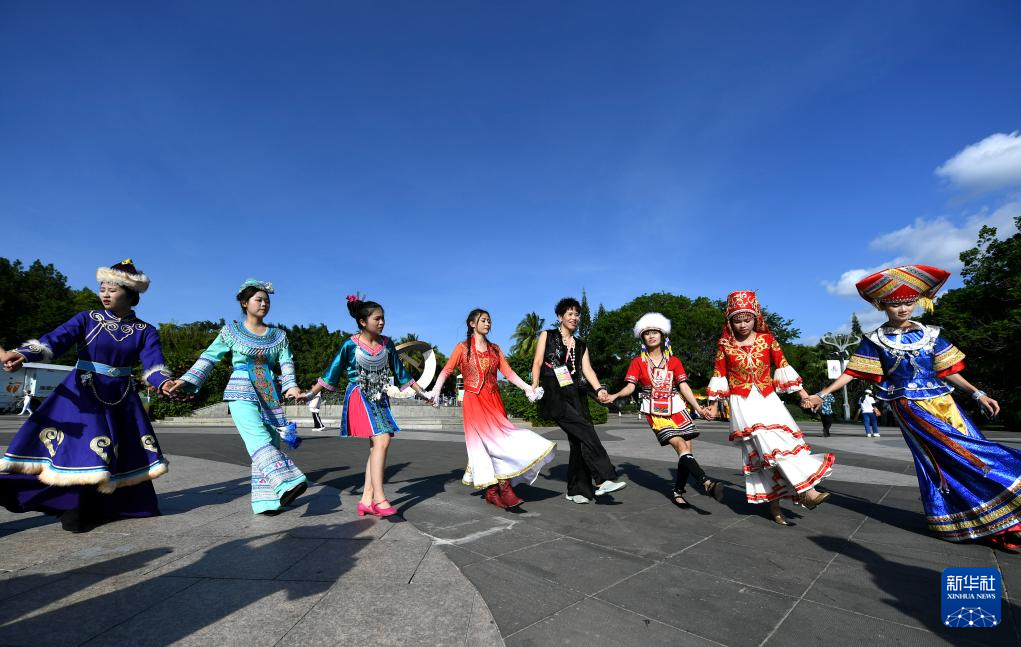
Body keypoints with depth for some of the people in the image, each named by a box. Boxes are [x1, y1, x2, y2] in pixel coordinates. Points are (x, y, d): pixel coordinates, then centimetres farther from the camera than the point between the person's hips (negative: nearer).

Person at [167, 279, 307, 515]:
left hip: (270, 396, 4)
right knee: (259, 439, -22)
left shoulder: (278, 335, 11)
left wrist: (291, 386, -15)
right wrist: (187, 380, -6)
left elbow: (286, 363, 2)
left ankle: (266, 500, 7)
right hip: (242, 394, -3)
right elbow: (210, 357, 6)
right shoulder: (232, 331, 6)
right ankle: (287, 484, -35)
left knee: (271, 444, 1)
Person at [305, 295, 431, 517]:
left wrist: (421, 392, 12)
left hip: (380, 399, 6)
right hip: (360, 398, -5)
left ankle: (367, 499, 8)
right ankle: (379, 498, -14)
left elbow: (400, 372, 12)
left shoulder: (387, 344, 5)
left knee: (378, 445, 1)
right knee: (381, 441, -18)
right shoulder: (351, 345, -7)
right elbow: (332, 372, 0)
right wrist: (310, 393, -1)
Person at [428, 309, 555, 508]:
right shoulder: (463, 347, 3)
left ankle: (494, 492, 6)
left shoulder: (495, 349, 14)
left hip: (494, 401, 4)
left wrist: (527, 388, -8)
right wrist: (436, 391, -21)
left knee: (497, 442, 0)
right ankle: (500, 490, 0)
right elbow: (446, 371, -5)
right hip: (474, 402, -4)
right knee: (484, 442, -8)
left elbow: (508, 372, 5)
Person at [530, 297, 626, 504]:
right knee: (585, 431, -21)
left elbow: (587, 369, 6)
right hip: (554, 395, -5)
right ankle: (605, 479, -20)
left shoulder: (581, 345, 20)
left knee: (579, 440, -1)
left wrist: (599, 388, -11)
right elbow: (537, 362, 0)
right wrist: (535, 385, -13)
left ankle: (577, 490, 11)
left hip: (576, 395, 5)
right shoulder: (547, 336, 9)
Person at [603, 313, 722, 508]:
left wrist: (698, 407, -6)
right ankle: (706, 483, -27)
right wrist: (614, 396, -21)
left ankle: (678, 492, 12)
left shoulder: (674, 361, 12)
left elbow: (683, 386, 5)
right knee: (681, 447, -18)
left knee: (687, 449, -2)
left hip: (676, 409, 3)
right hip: (655, 412, -3)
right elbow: (630, 387, -3)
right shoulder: (638, 362, 5)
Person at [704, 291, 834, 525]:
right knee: (775, 445, -12)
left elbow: (783, 367, 8)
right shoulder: (725, 344, 0)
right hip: (743, 404, -3)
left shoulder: (766, 338, 4)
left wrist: (802, 393, 4)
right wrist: (713, 405, 7)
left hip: (768, 400, 3)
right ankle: (806, 492, -11)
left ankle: (773, 501, 2)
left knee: (768, 452, -2)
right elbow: (719, 376, 5)